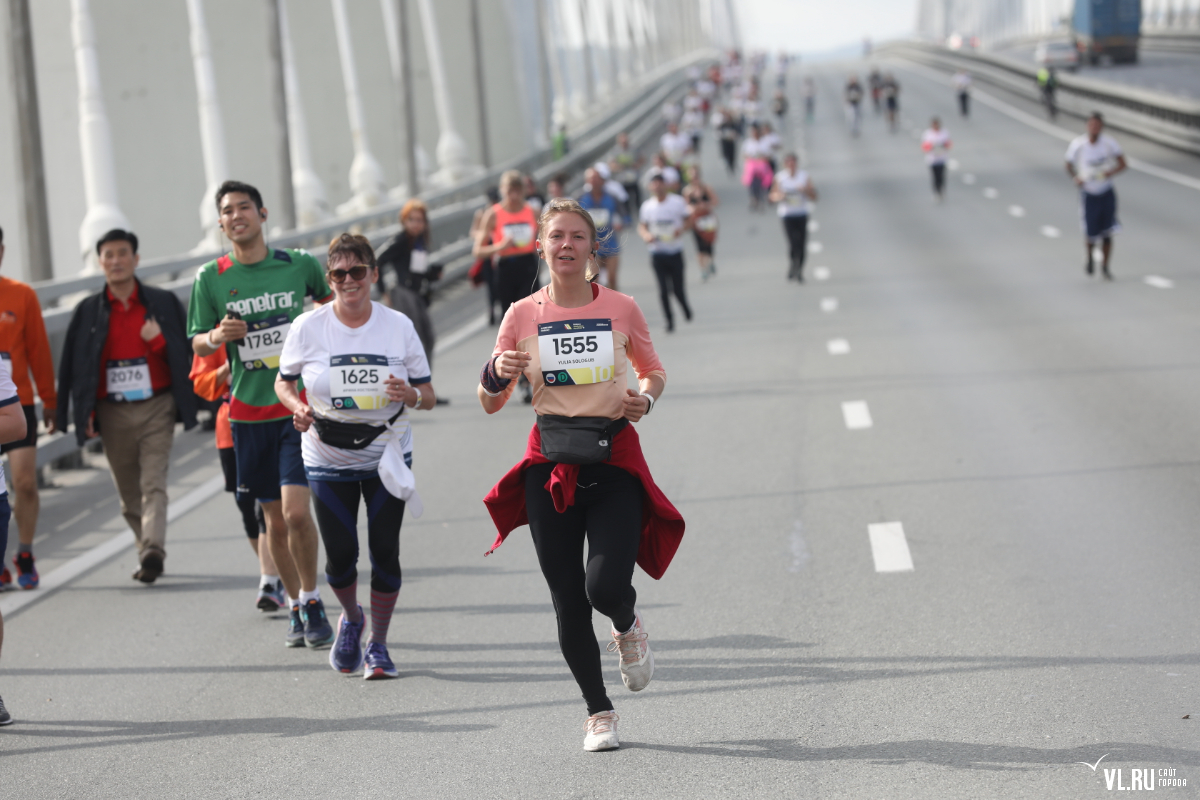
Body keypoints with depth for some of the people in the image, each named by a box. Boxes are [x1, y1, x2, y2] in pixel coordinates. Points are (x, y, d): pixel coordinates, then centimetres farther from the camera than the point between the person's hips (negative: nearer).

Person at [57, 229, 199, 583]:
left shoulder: (163, 302, 4)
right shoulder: (88, 311, 7)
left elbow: (185, 354, 6)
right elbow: (74, 366, 9)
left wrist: (158, 341, -14)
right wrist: (85, 414, 1)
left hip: (156, 408, -2)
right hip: (112, 413, 2)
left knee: (153, 484, -15)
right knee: (129, 494, 7)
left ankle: (153, 550, -26)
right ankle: (149, 556, 18)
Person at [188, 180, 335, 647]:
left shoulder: (298, 265, -1)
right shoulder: (210, 278, 0)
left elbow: (330, 301, 20)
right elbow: (197, 345, 5)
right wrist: (217, 337, -15)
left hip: (300, 406, -2)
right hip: (249, 412, 2)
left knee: (296, 512, -14)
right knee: (274, 520, 8)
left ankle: (312, 601, 5)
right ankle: (295, 608, 25)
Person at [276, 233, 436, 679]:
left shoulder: (398, 326, -6)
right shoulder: (308, 328, -8)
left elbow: (429, 397, -1)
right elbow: (283, 381, 7)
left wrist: (410, 395, -24)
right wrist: (298, 408, -15)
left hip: (387, 458, 0)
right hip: (328, 460, 0)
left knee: (384, 550, -4)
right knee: (340, 555, 0)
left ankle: (378, 645, 15)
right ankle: (351, 619, 34)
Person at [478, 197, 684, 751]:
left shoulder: (621, 309, 2)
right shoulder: (523, 315, 2)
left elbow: (653, 370, 17)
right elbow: (490, 403, 7)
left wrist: (646, 399, -5)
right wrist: (497, 370, -15)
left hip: (614, 460, -1)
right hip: (551, 463, 1)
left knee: (605, 586, -16)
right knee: (568, 601, 3)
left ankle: (628, 626, 22)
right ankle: (598, 712, 21)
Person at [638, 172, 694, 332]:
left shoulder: (677, 202, -3)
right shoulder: (647, 206, 1)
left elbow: (689, 221, 5)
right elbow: (641, 227, 9)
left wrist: (681, 229, -17)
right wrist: (646, 235, -14)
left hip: (675, 251, -1)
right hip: (657, 252, 1)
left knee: (678, 288, 2)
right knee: (663, 289, -3)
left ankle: (685, 307, 33)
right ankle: (669, 320, 9)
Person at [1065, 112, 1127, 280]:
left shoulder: (1109, 143, -9)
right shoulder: (1077, 144, -12)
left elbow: (1122, 164, -5)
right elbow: (1069, 165, 1)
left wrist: (1111, 172, -26)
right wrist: (1076, 178, -19)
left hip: (1107, 193, 1)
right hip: (1089, 194, -1)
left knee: (1107, 233, -1)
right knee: (1090, 234, -2)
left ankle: (1105, 266, 17)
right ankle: (1089, 258, 31)